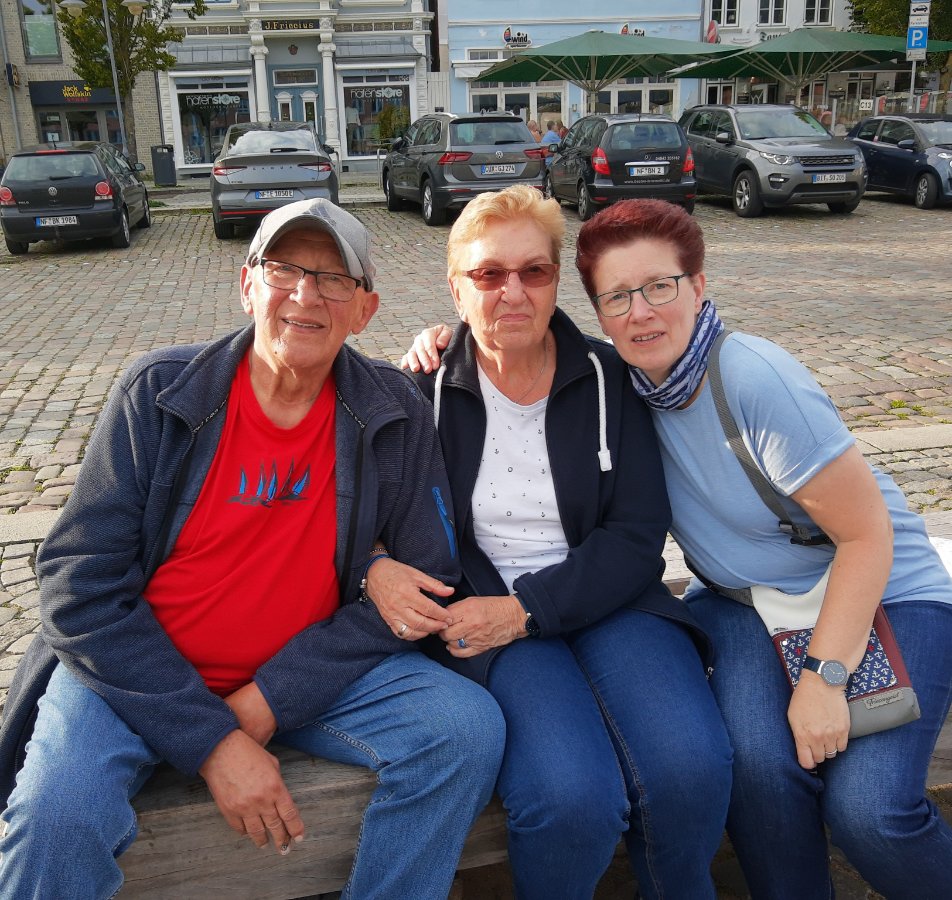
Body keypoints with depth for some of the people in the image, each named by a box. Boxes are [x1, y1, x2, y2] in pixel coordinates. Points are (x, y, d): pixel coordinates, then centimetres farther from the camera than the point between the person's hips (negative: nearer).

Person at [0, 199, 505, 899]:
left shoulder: (397, 415, -5)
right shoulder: (159, 393, -10)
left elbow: (426, 579, -6)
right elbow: (81, 586, -12)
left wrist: (273, 698, -15)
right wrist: (211, 738, -19)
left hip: (307, 673, 2)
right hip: (138, 672, -1)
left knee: (469, 727, -17)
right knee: (57, 812, -28)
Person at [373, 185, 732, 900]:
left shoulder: (608, 378, 3)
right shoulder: (427, 392, 1)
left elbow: (638, 534, -2)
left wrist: (524, 609, -14)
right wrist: (375, 568, -15)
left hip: (605, 599, 2)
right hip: (484, 615, -1)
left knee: (690, 766, -25)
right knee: (574, 797, -28)